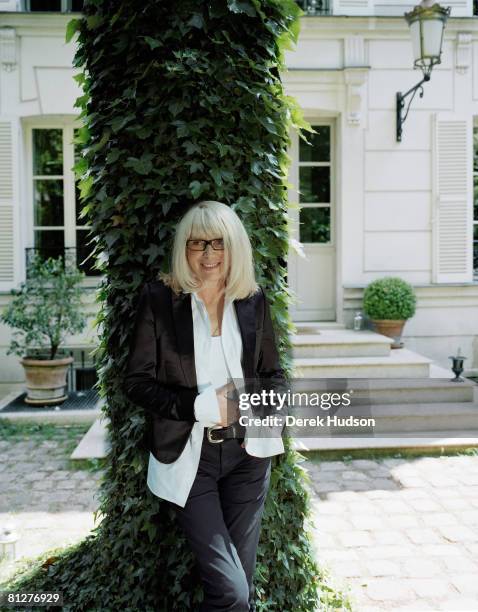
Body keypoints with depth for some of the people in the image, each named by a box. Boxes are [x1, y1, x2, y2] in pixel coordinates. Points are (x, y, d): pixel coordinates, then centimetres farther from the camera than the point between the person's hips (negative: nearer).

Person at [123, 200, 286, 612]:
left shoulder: (254, 300, 4)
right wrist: (203, 406, -15)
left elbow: (273, 374, 13)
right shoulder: (159, 299, -6)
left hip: (246, 452, 3)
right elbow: (138, 382, -4)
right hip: (190, 457, -3)